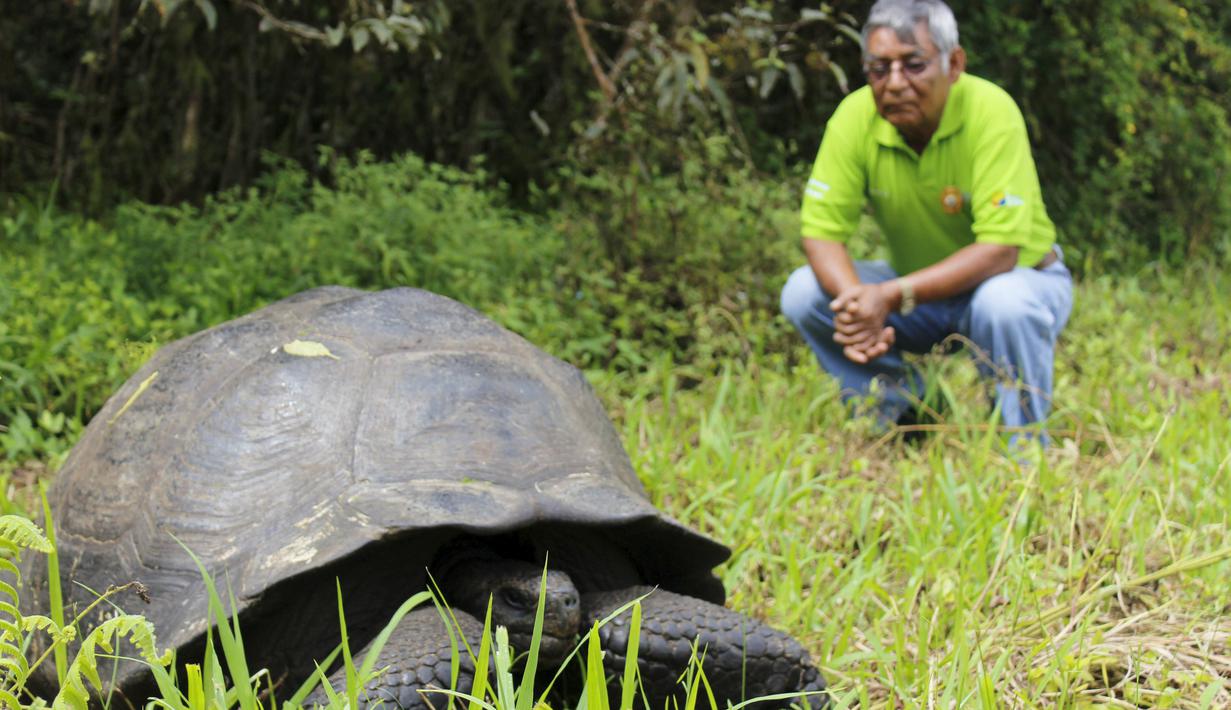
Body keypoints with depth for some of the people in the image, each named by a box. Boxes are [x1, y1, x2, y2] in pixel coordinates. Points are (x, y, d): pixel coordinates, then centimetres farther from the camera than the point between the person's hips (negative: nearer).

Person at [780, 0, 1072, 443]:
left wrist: (892, 296, -41)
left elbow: (999, 250, -32)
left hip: (1020, 279, -4)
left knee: (1003, 304, -38)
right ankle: (902, 411, 4)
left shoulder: (991, 112, -27)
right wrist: (857, 303, -36)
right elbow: (822, 232, -15)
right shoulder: (855, 117, -16)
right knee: (803, 292, -16)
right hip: (919, 289, 4)